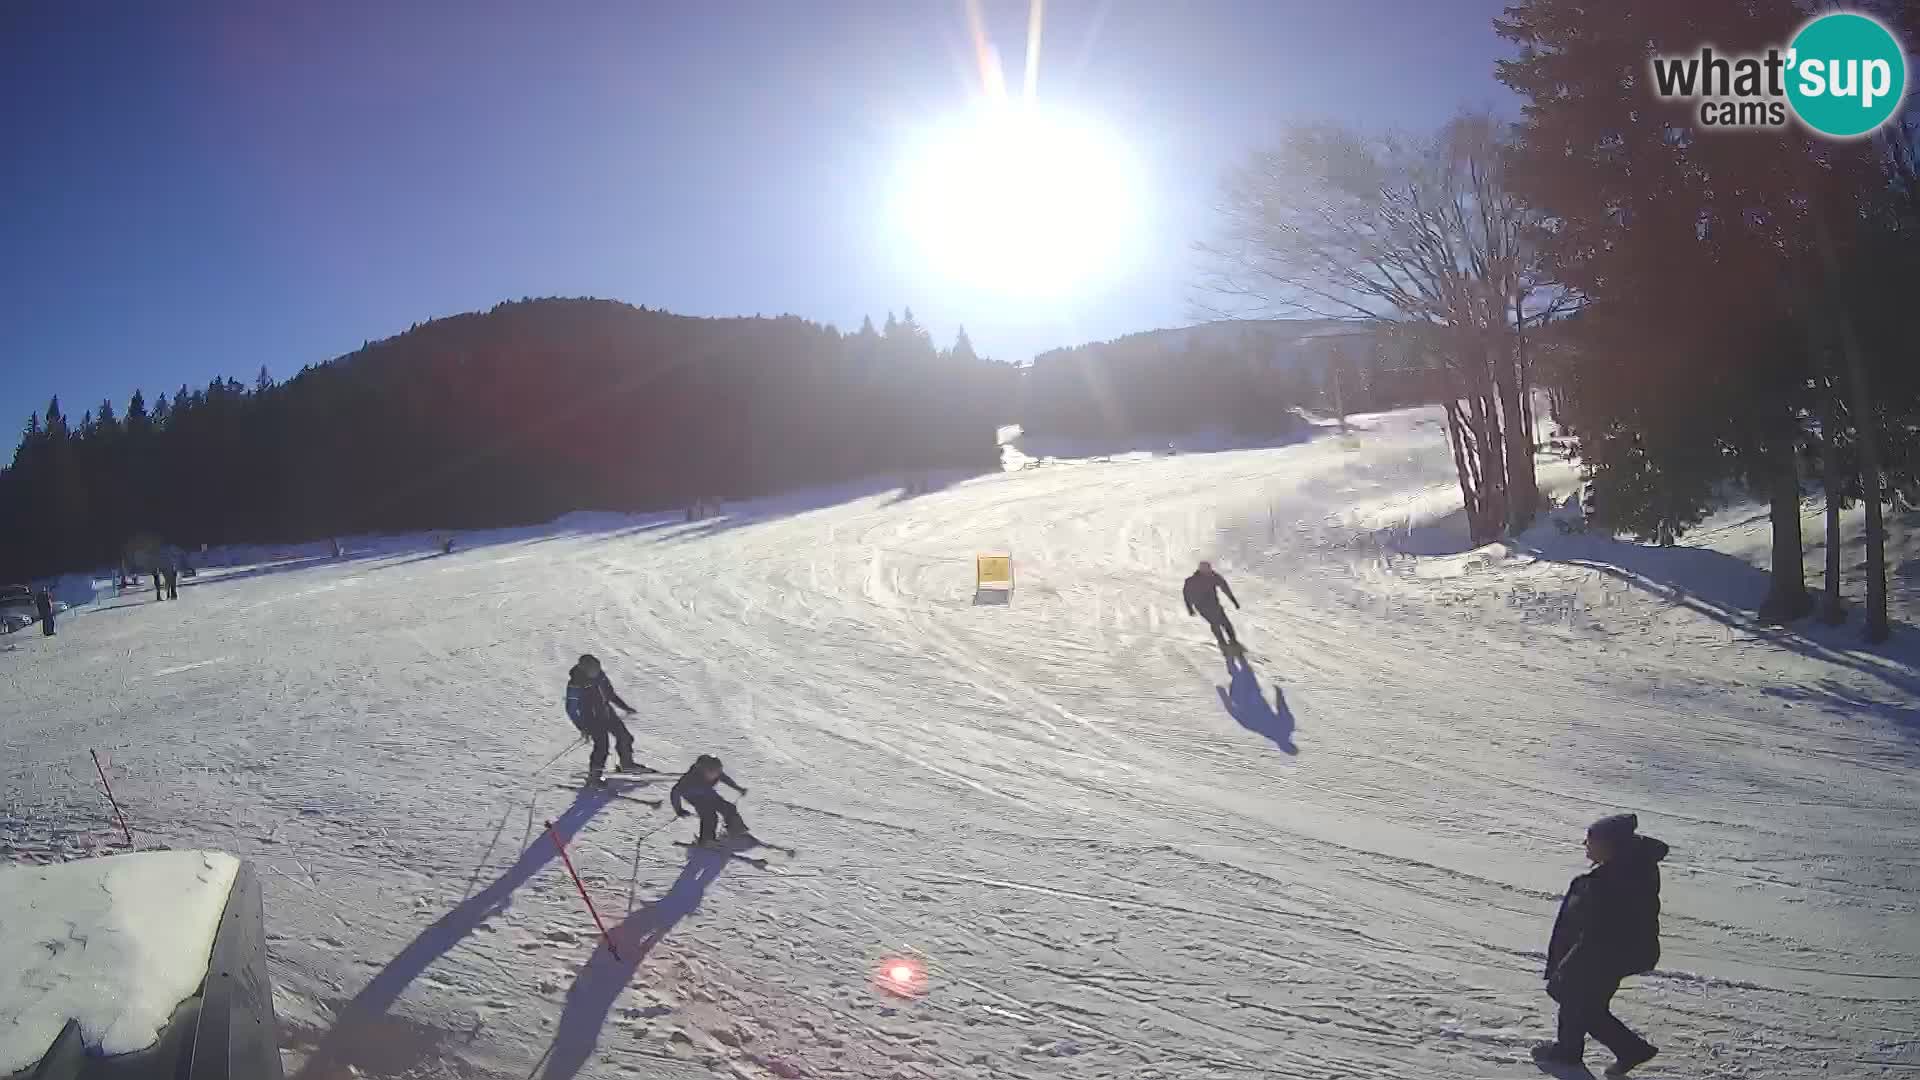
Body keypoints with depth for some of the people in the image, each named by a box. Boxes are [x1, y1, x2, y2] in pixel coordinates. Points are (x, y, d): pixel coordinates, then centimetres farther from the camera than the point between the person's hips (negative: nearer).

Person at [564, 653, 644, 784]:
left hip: (606, 713, 7)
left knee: (624, 736, 13)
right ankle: (593, 776, 1)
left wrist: (625, 707, 15)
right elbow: (571, 709, -18)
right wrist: (582, 727, -22)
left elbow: (610, 694, 12)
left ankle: (627, 764, 35)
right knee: (601, 745, -16)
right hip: (591, 718, -7)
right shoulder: (575, 684, -24)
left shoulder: (599, 675, -4)